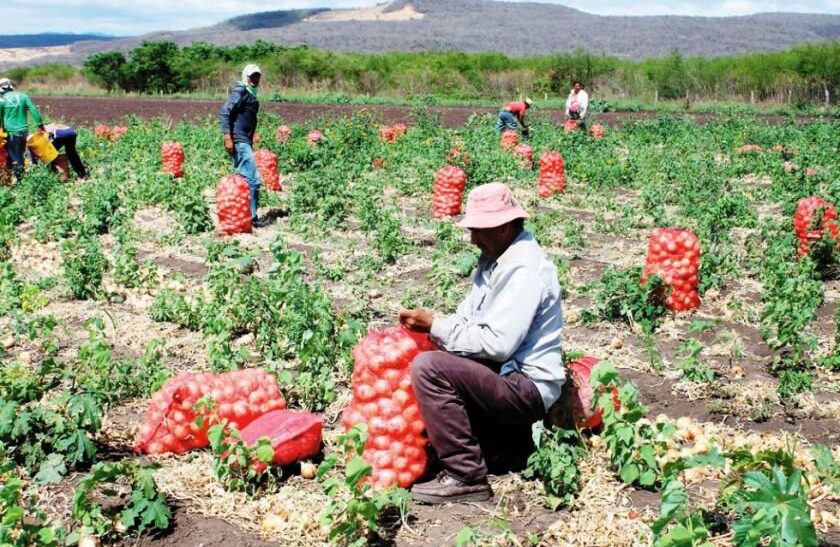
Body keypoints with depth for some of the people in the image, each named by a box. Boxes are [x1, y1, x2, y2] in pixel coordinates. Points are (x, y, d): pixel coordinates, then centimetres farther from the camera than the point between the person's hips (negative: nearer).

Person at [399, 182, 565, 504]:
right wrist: (426, 326, -2)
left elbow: (497, 343, -26)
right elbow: (470, 315, 15)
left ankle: (466, 478, -14)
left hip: (526, 385, -11)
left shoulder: (524, 269, -20)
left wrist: (435, 327, -19)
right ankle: (508, 446, 17)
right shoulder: (496, 257, 10)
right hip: (505, 373, 11)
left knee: (428, 368, -23)